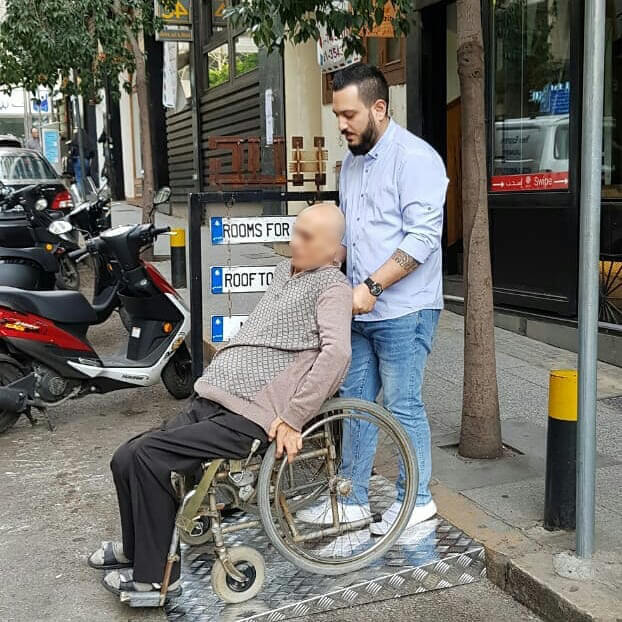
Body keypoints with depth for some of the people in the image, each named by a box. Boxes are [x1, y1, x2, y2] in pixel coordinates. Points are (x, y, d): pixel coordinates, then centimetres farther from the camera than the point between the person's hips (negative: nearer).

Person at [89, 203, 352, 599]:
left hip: (249, 417, -8)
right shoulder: (284, 272, 21)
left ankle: (153, 575, -3)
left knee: (147, 456, -19)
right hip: (209, 403, 8)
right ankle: (137, 547, 27)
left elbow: (337, 352, -22)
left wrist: (292, 419, -23)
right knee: (127, 459, 3)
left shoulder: (333, 286, -6)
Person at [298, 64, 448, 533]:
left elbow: (423, 237, -20)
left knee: (403, 406, 1)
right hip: (362, 309, 9)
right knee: (354, 401, 12)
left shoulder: (414, 157, -13)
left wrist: (372, 286, -22)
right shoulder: (353, 161, 15)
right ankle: (352, 499, 24)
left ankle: (417, 499, 19)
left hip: (403, 310, -8)